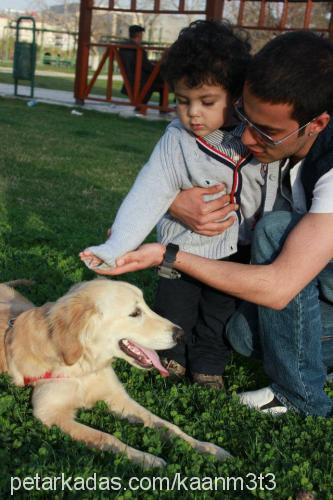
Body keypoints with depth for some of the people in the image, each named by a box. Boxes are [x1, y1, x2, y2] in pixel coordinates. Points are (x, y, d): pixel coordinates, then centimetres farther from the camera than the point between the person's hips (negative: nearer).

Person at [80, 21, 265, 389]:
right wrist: (115, 247, -33)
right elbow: (148, 195, -24)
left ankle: (209, 365, 42)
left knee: (221, 313, 19)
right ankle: (171, 358, 43)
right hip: (184, 246, -2)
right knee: (175, 310, 15)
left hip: (236, 250, 3)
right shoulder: (176, 141, -20)